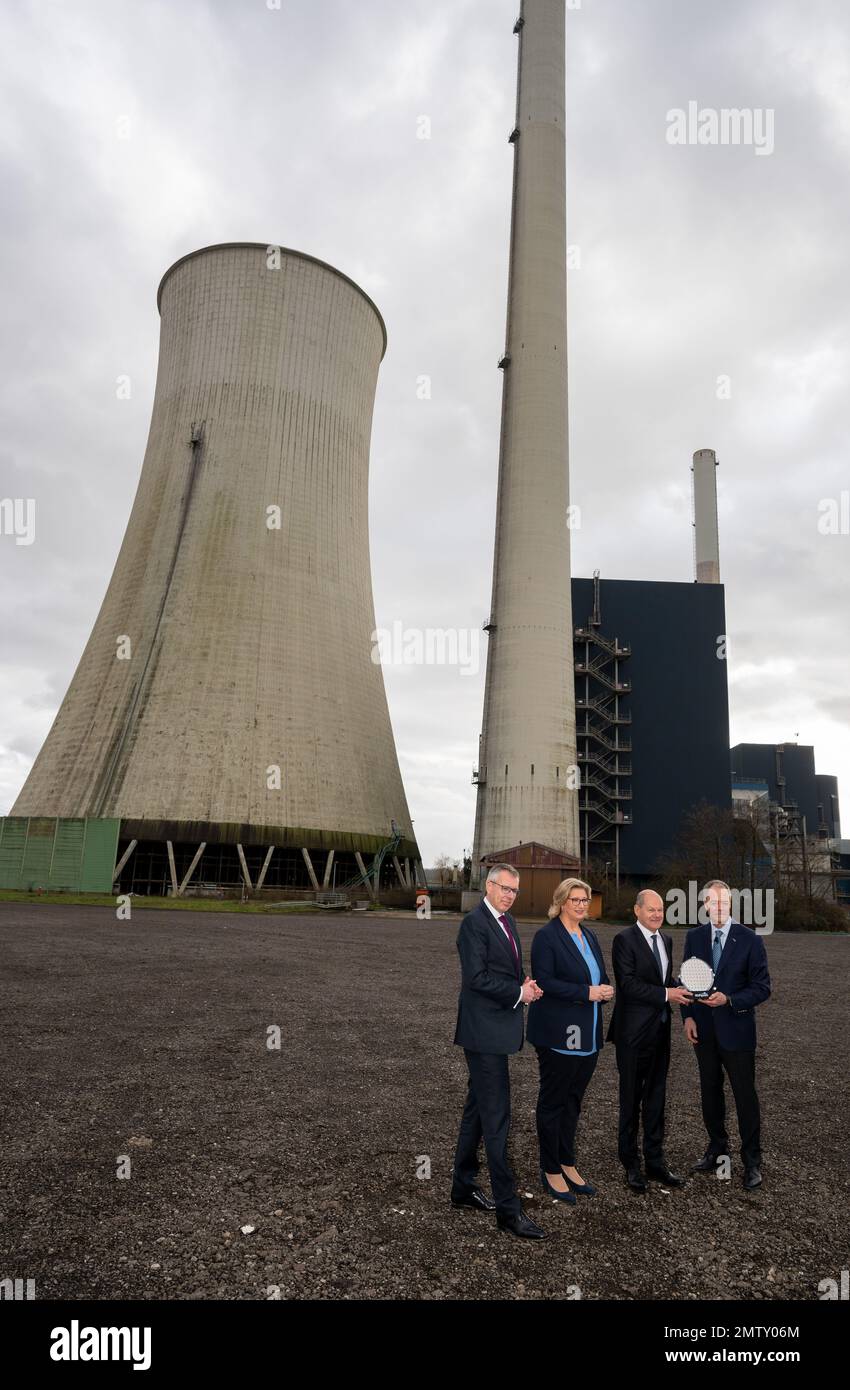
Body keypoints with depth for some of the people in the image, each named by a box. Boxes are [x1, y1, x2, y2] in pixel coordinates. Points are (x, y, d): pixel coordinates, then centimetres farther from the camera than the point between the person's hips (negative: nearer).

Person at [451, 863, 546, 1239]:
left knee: (477, 1109, 18)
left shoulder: (507, 922, 12)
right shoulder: (475, 923, -17)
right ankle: (508, 1209, 5)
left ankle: (463, 1187, 31)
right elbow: (476, 977, -22)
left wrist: (525, 987, 1)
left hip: (498, 1029, 10)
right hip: (484, 1030, -10)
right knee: (496, 1116, -4)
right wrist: (518, 992, -15)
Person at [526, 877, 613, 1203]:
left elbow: (600, 975, 19)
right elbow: (544, 982, -19)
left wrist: (605, 989, -4)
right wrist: (586, 992, -22)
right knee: (553, 1102, 6)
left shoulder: (589, 935, 12)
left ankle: (568, 1165, 29)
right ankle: (551, 1171, 19)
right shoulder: (547, 936, -12)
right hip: (558, 1034, -7)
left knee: (573, 1101, 17)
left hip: (588, 1035, 7)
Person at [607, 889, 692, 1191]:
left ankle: (655, 1161, 28)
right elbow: (628, 983, -21)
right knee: (631, 1099, 8)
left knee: (656, 1098, 16)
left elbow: (665, 980, 17)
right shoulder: (625, 940, -14)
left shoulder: (666, 940, 10)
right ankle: (630, 1163, 23)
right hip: (634, 1033, -7)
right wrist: (666, 994, -23)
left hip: (660, 1030, 7)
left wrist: (679, 989, -4)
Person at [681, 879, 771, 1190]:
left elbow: (762, 988, -9)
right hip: (703, 1029, 4)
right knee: (710, 1092, 16)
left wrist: (729, 1000, -22)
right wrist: (688, 1016, -3)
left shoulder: (750, 939, -10)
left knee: (745, 1095, 5)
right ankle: (717, 1146, 35)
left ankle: (751, 1160, 21)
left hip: (736, 1030, -4)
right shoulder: (694, 937, 1)